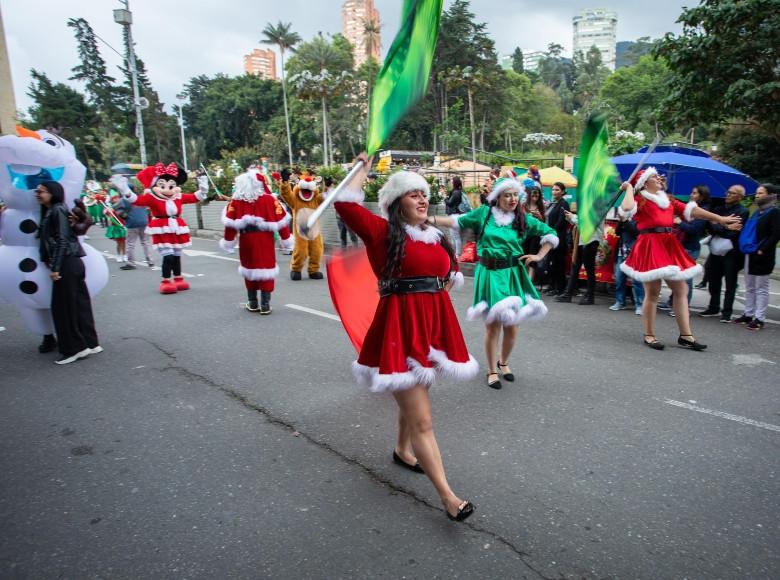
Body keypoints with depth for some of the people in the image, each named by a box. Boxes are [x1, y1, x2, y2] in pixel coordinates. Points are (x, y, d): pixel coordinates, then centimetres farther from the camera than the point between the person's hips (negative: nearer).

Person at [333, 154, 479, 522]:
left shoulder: (436, 237, 11)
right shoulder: (383, 232, -6)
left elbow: (449, 274, 25)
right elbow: (345, 204, -16)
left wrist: (438, 295, 9)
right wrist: (363, 169, -2)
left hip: (436, 323, 7)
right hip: (401, 327, -7)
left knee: (414, 398, 24)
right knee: (422, 419, -4)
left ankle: (402, 450, 50)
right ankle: (448, 497, 1)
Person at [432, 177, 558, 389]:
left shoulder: (524, 219, 2)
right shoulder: (484, 213, -1)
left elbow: (550, 233, 11)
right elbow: (458, 222, 6)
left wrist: (538, 256, 2)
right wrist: (432, 220, -1)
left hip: (512, 274, 2)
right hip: (489, 274, -2)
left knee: (511, 325, 6)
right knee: (492, 324, 2)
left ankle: (503, 362, 34)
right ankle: (492, 370, 20)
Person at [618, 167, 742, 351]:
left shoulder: (667, 200, 19)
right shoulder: (640, 200, -3)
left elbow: (691, 210, 16)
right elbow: (627, 208, -25)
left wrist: (720, 219, 13)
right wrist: (629, 188, -9)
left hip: (669, 246, 8)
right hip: (650, 247, -8)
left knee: (681, 290, 6)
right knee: (652, 293, -5)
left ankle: (685, 336, 11)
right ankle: (649, 335, 7)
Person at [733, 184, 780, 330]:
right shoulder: (758, 212, 14)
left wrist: (762, 250, -20)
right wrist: (746, 248, 8)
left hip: (762, 256, -8)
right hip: (750, 254, 8)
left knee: (761, 288, -1)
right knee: (749, 287, 13)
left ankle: (759, 318, 4)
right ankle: (748, 314, 22)